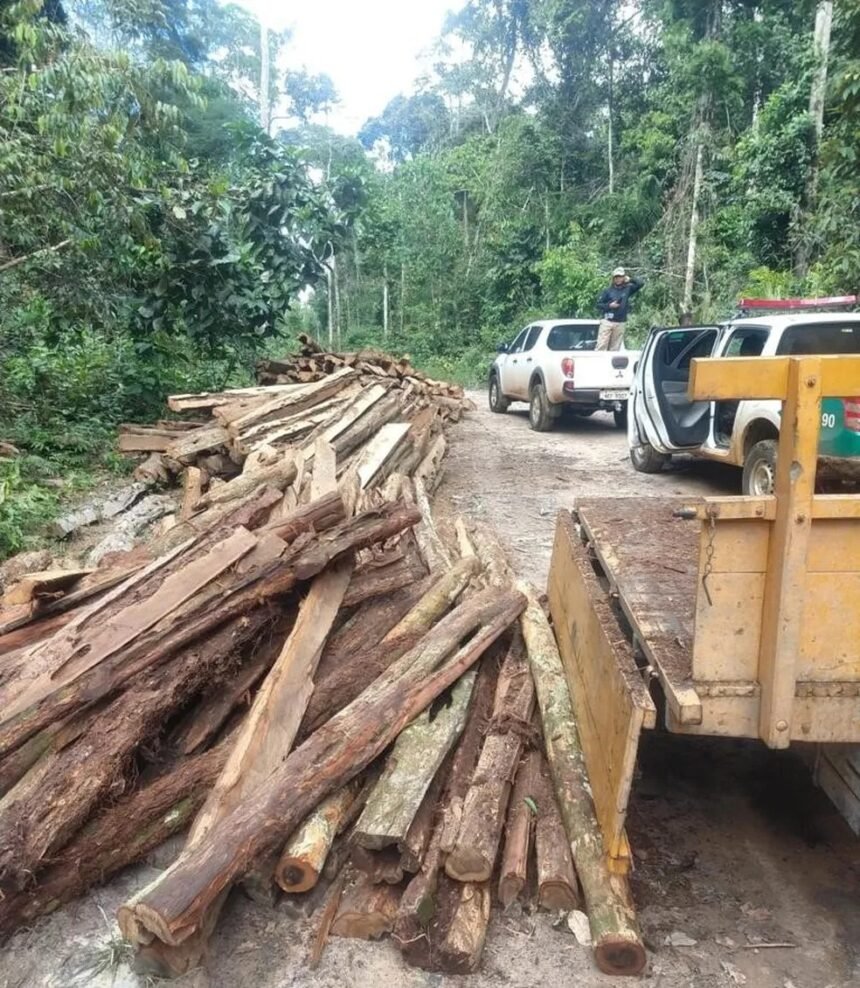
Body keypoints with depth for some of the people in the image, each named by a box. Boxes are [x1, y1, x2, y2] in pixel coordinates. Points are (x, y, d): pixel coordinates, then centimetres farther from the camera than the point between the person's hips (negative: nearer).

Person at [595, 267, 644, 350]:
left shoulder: (628, 289, 9)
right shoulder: (607, 290, 5)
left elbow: (641, 283, 3)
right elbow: (599, 304, 4)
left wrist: (629, 280, 6)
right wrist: (609, 305, -10)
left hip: (620, 324, 2)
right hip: (607, 322, -2)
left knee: (615, 348, 3)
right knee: (601, 346, -8)